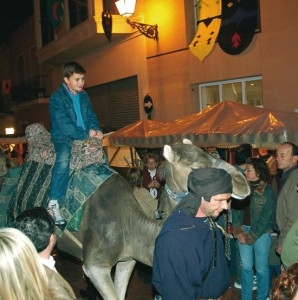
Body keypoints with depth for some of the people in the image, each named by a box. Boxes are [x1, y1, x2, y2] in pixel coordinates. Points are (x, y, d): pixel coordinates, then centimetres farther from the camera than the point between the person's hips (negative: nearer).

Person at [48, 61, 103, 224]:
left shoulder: (83, 96, 13)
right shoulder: (57, 98, -9)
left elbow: (91, 116, 11)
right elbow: (63, 124, -18)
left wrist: (96, 130, -10)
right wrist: (86, 134, -20)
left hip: (85, 137, 6)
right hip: (64, 139, -6)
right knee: (63, 159, -34)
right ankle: (53, 204, -30)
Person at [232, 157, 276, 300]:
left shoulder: (268, 191, -11)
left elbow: (265, 218, -13)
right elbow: (236, 210, 3)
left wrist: (251, 236, -12)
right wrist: (238, 231, -7)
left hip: (261, 233, -4)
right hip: (244, 230, 4)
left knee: (261, 268, 8)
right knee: (246, 267, 11)